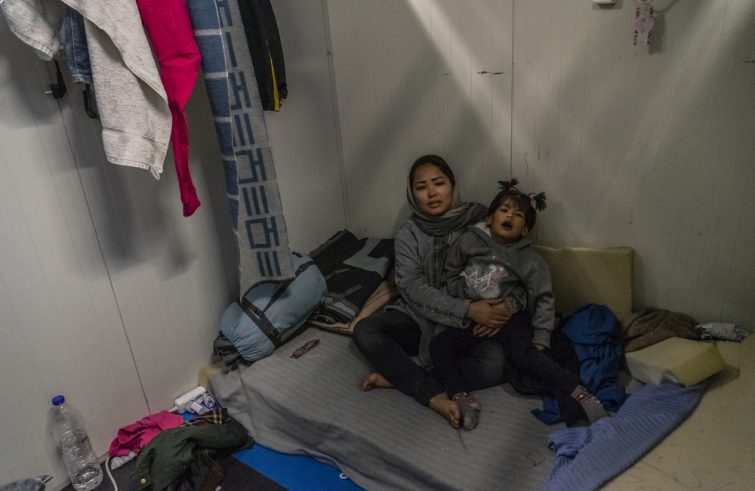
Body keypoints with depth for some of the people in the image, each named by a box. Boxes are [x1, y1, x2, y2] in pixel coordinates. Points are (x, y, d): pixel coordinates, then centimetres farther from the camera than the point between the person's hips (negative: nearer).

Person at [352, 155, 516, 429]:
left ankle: (399, 377, -21)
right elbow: (414, 289, -15)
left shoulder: (479, 220, -4)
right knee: (364, 332, -24)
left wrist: (500, 309, -23)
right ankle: (435, 396, -29)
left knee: (498, 363, -30)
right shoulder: (408, 235, -4)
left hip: (471, 325, 0)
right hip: (420, 319, 1)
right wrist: (467, 309, -29)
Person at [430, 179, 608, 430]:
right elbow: (451, 275, 5)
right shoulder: (469, 241, -4)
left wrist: (540, 339, -9)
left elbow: (543, 298, -3)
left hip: (510, 314, -2)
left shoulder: (529, 260, -6)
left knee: (522, 354, -28)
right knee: (439, 344, -17)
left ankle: (580, 393, -27)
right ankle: (462, 398, -29)